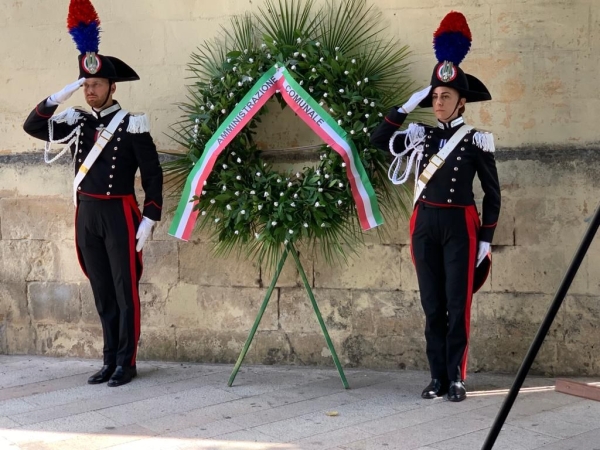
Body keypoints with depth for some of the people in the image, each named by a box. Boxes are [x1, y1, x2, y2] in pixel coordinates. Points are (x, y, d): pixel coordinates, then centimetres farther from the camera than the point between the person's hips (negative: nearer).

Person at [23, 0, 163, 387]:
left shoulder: (132, 125, -7)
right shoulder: (76, 122, 8)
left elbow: (153, 176, -8)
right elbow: (32, 127, 2)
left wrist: (148, 221, -13)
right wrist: (59, 97, -10)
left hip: (120, 215, -5)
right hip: (87, 216, 5)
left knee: (125, 290, 2)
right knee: (102, 292, 11)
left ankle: (127, 363, 10)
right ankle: (110, 361, 20)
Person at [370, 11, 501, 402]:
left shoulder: (477, 140, -1)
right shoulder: (421, 135, 10)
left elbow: (492, 194, 2)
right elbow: (378, 140, 4)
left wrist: (485, 239, -2)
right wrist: (407, 106, 1)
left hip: (460, 226, -3)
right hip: (425, 225, 4)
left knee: (457, 305, -1)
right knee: (433, 305, 6)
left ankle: (457, 378, 7)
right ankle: (438, 378, 13)